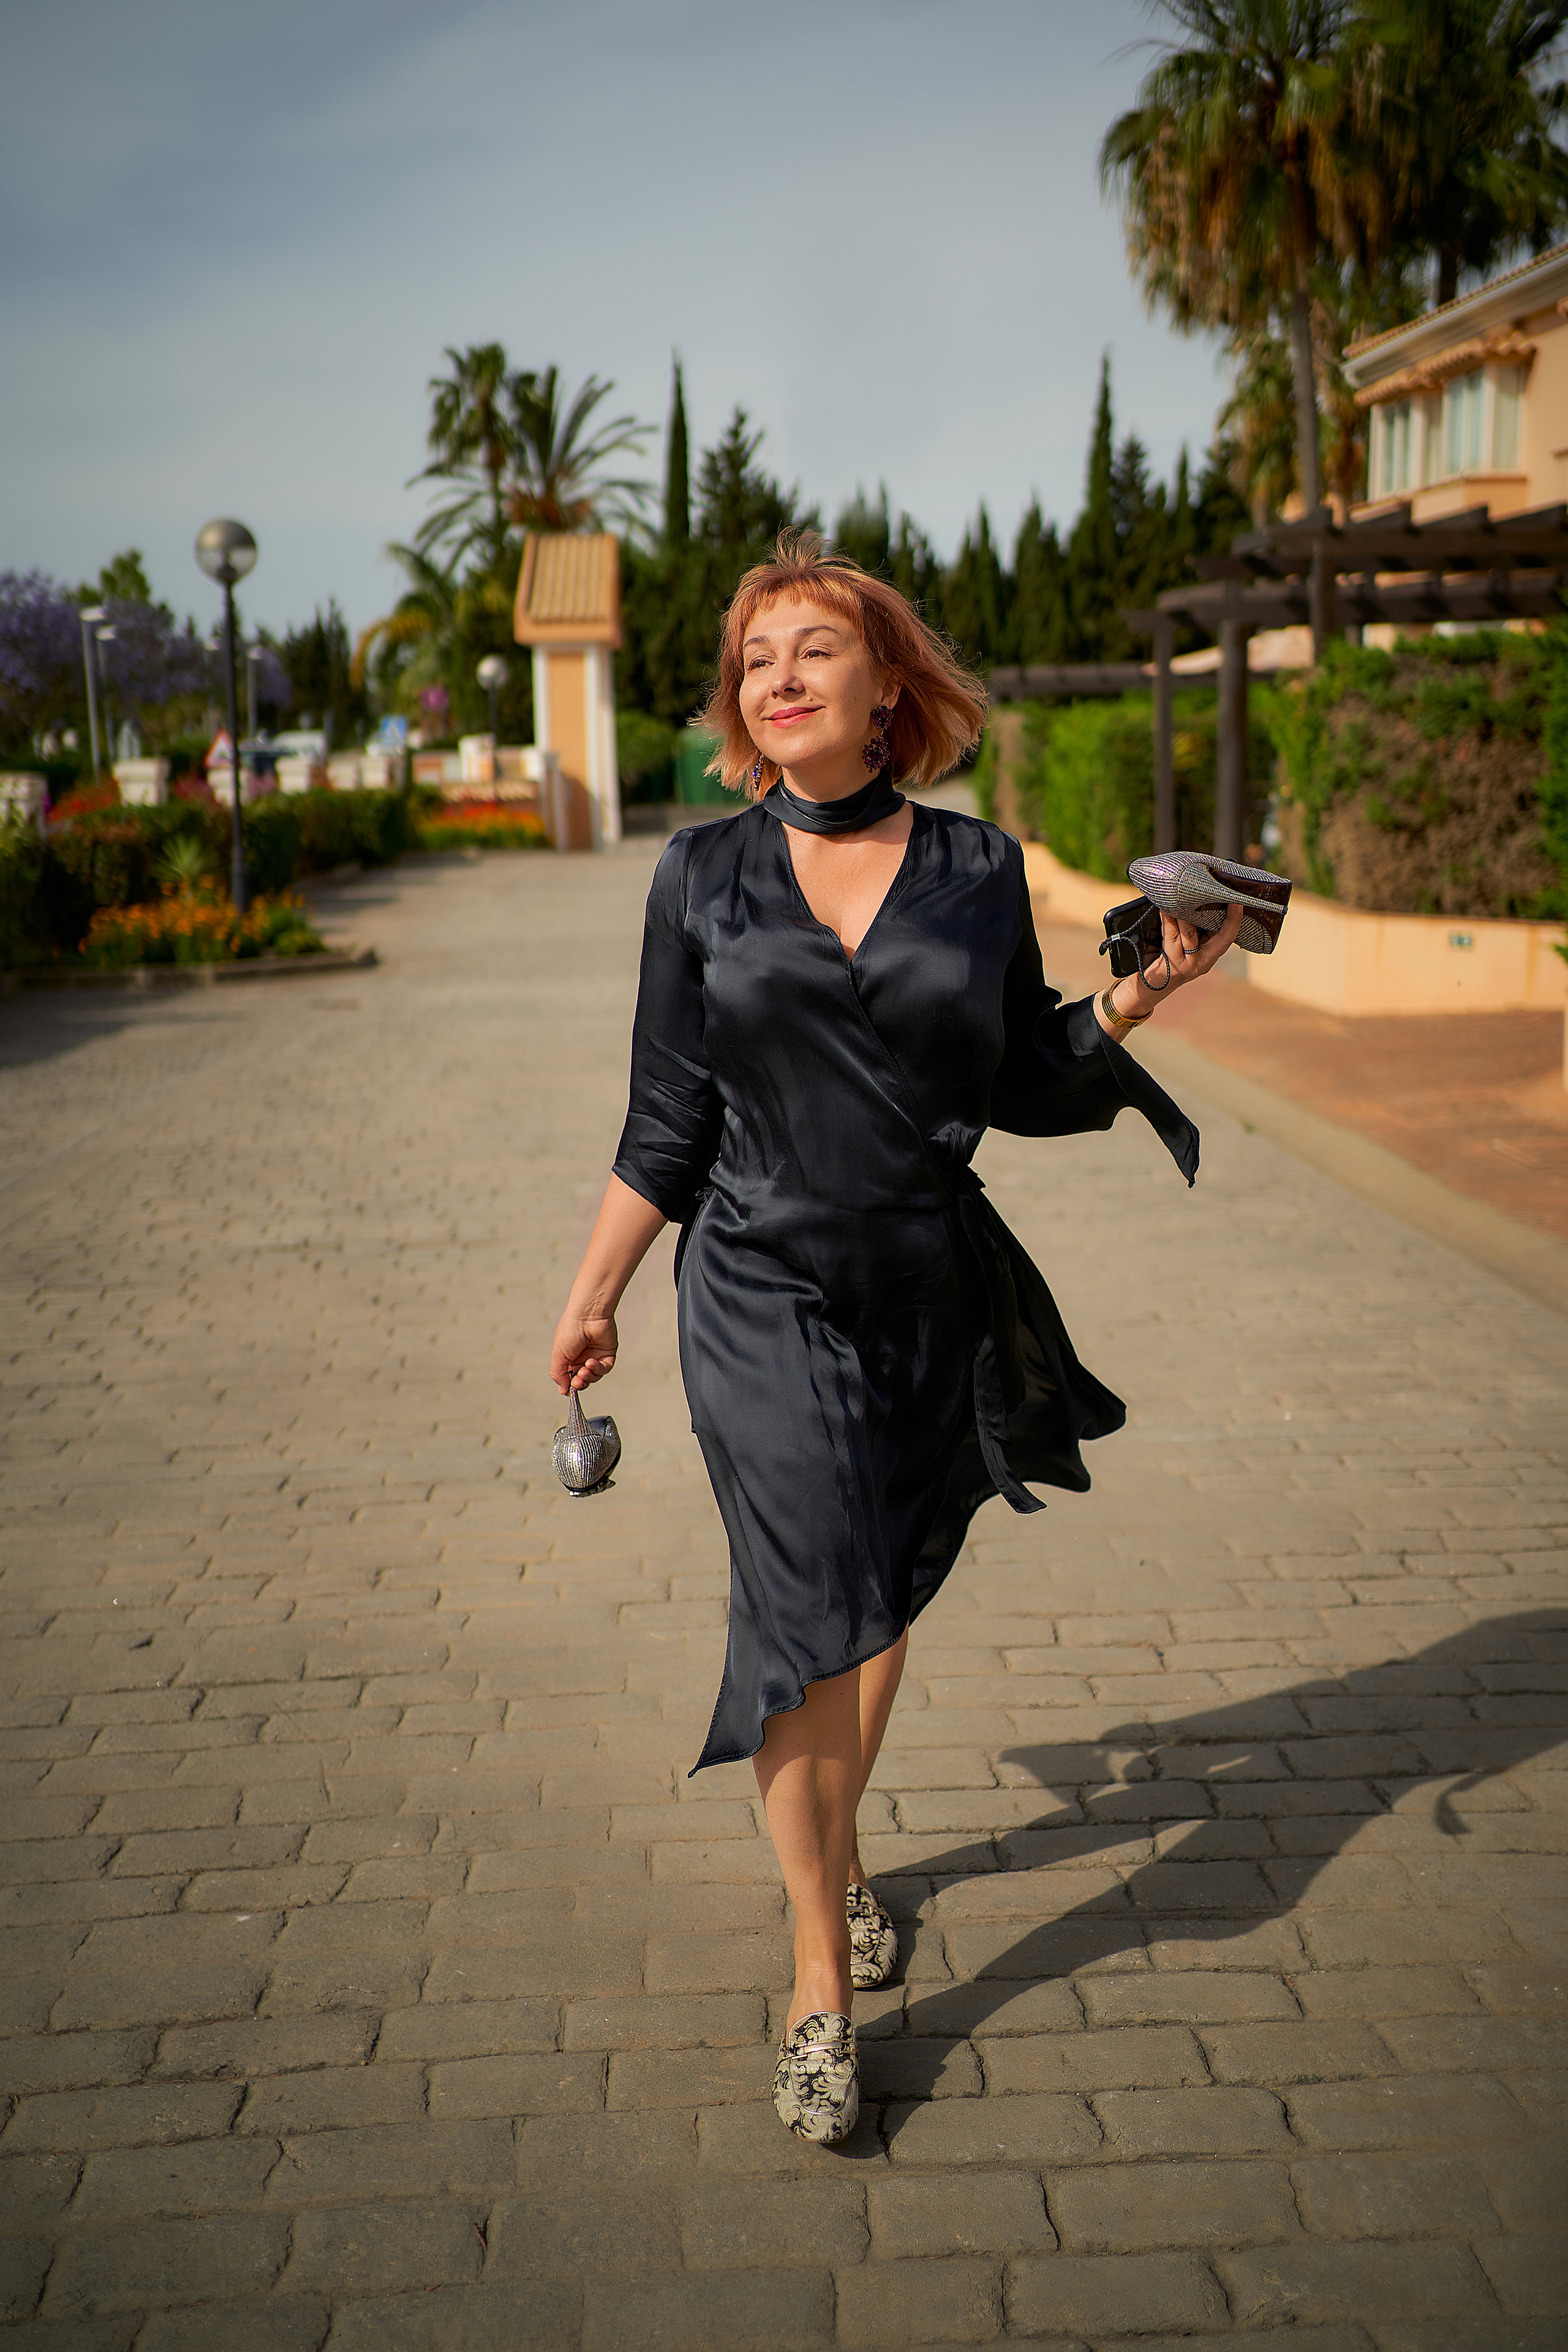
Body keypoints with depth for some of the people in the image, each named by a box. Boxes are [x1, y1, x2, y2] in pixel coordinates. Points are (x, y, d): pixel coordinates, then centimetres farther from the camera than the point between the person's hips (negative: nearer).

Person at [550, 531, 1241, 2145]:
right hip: (763, 1295, -2)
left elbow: (1028, 1087, 7)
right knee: (810, 1607, -10)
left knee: (882, 1603, 14)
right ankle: (820, 1976, 4)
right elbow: (668, 1121, 5)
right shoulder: (702, 878, 0)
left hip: (933, 1291, 2)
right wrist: (594, 1292, 8)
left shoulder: (978, 870, 2)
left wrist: (1136, 999, -7)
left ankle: (831, 1855, 41)